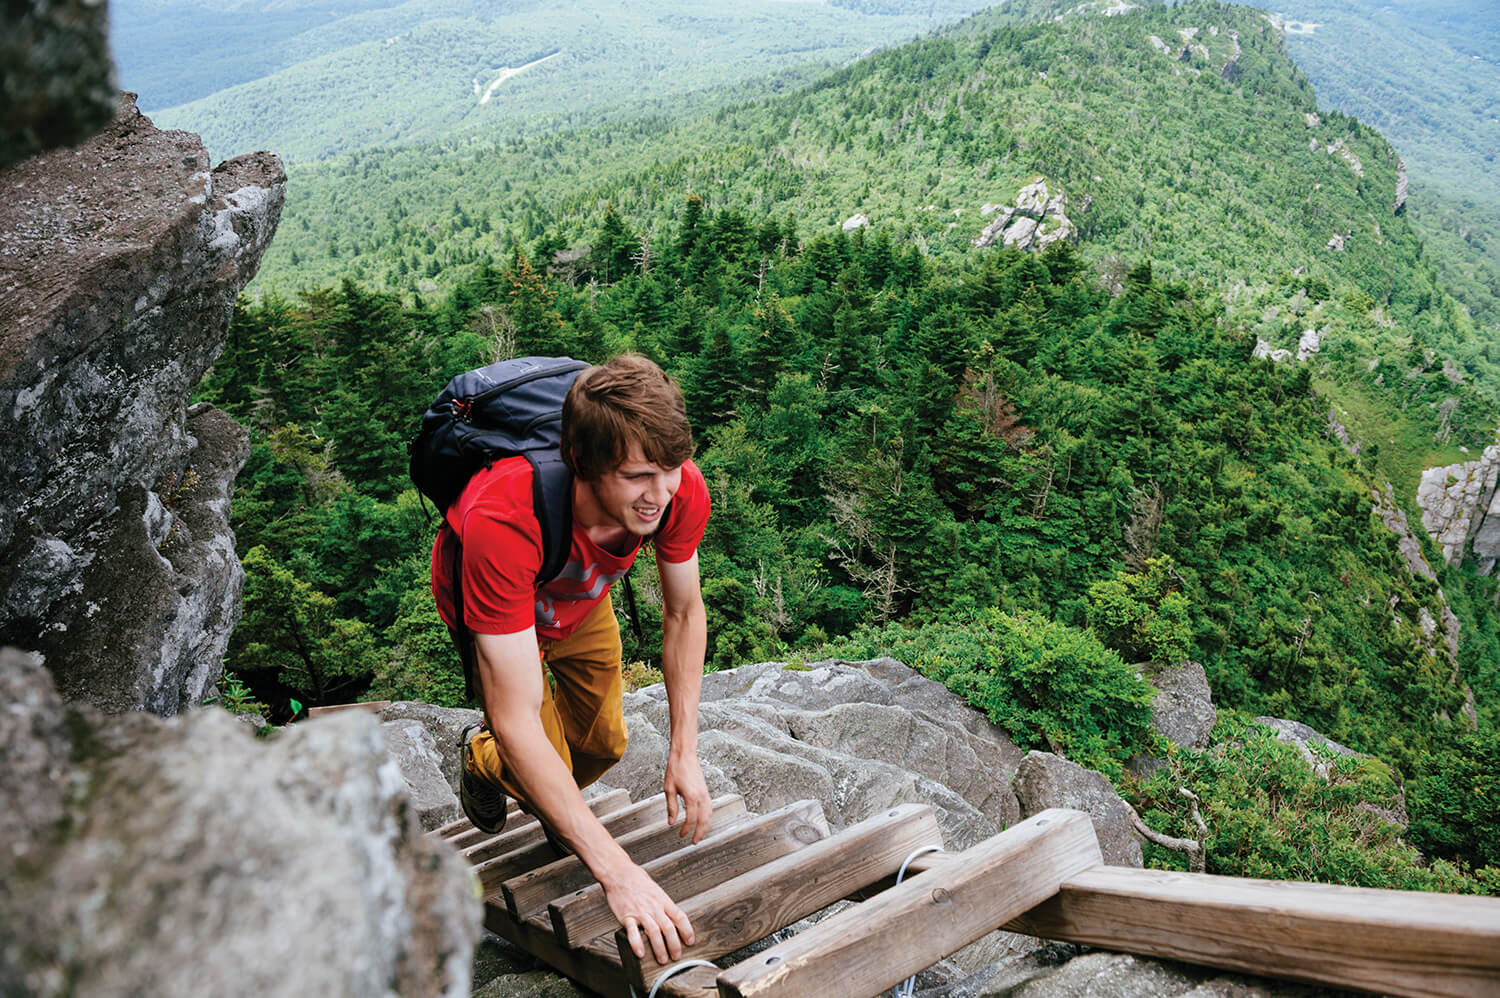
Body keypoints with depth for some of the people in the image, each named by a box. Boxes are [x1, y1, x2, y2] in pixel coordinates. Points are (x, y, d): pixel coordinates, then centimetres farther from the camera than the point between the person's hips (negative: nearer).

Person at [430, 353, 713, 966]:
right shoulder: (501, 521, -50)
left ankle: (554, 815, 46)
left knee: (603, 743, 11)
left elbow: (684, 613, -14)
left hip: (581, 602, 4)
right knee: (542, 766, -8)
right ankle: (484, 761, 28)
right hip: (491, 608, -4)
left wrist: (684, 753, -20)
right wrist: (617, 870, -50)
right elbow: (517, 721, -47)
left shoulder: (682, 491, -36)